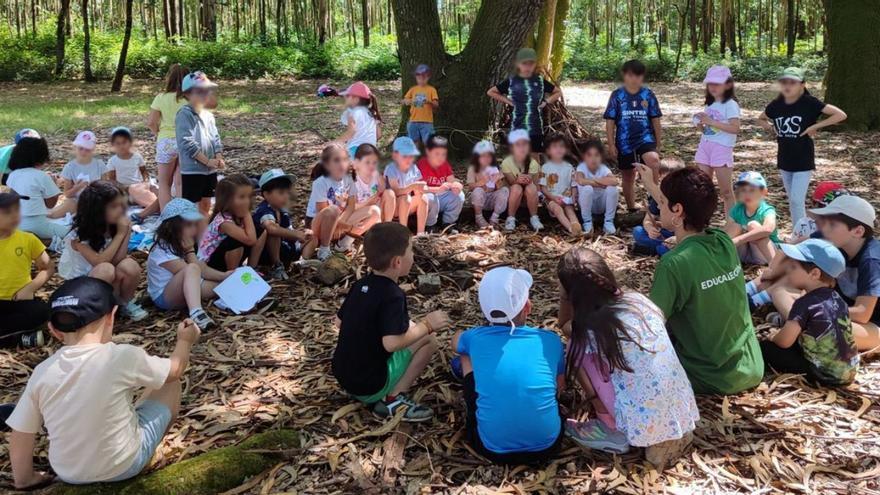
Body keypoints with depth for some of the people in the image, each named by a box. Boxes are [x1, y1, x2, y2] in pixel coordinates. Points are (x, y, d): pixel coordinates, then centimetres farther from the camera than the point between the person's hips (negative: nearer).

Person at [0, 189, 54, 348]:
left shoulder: (28, 239, 2)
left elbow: (48, 267, 9)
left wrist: (31, 288, -7)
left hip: (20, 300, 0)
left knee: (41, 310, -34)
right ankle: (19, 337, -17)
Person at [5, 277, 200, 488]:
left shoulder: (43, 371, -11)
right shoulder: (123, 357, -20)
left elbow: (20, 434, -3)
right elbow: (175, 369, -3)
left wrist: (25, 478, 13)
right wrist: (185, 340, 17)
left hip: (68, 475, 4)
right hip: (122, 467, -4)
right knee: (170, 384, 11)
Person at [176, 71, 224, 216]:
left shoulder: (208, 115, 10)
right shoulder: (184, 115, -14)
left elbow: (215, 138, 12)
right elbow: (187, 144, -20)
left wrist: (218, 159, -5)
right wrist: (208, 161, -19)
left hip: (210, 169, 8)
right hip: (192, 169, -8)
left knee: (206, 204, 17)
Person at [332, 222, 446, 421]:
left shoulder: (361, 285, 2)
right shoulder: (392, 295, -21)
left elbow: (339, 322, 12)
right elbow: (391, 343, -31)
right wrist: (427, 325, -18)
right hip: (369, 386, -8)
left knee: (409, 327, 22)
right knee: (429, 340, -3)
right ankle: (393, 400, -5)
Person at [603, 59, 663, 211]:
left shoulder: (648, 95, 2)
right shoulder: (617, 95, -1)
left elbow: (655, 120, 7)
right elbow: (610, 121, 1)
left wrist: (658, 144, 8)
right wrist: (611, 145, -3)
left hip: (645, 138, -1)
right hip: (624, 141, 1)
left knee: (653, 160, -32)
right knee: (628, 177, 11)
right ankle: (631, 209, 27)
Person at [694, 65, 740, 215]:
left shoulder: (730, 105, -7)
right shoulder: (709, 105, 14)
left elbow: (735, 128, -19)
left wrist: (711, 122, -22)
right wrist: (700, 125, -2)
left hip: (722, 148, -7)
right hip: (705, 146, 7)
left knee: (726, 191, -2)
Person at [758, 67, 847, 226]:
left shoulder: (810, 103, -14)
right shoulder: (776, 105, -1)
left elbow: (841, 115, -17)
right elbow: (761, 119, 19)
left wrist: (814, 126, -19)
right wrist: (771, 128, 0)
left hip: (803, 160, -5)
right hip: (784, 159, 5)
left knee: (797, 200, -11)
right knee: (792, 200, 14)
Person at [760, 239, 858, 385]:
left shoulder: (805, 303, -16)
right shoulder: (837, 298, 6)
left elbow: (784, 342, -16)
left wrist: (770, 339, 6)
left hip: (824, 374, -8)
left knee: (764, 348, -6)